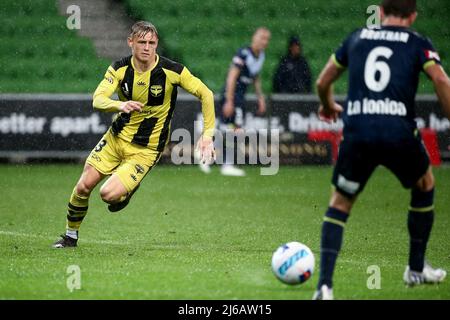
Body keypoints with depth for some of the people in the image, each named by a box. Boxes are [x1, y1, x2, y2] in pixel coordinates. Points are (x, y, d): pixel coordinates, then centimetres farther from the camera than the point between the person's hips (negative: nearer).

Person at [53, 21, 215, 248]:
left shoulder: (171, 71, -18)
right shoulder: (120, 68, -10)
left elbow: (205, 94, -11)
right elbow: (97, 100, -21)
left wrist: (207, 135, -17)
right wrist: (120, 105, -44)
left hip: (146, 149, -3)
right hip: (116, 137, 3)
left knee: (109, 194, -19)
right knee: (83, 187, -1)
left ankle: (127, 191, 17)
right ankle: (71, 236, 23)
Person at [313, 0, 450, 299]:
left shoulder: (357, 38, 19)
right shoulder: (418, 44, 12)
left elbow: (323, 83, 26)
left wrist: (328, 106, 47)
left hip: (357, 132, 1)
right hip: (400, 132, -1)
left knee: (340, 204, 16)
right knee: (425, 186, 28)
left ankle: (325, 285, -2)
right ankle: (416, 269, 35)